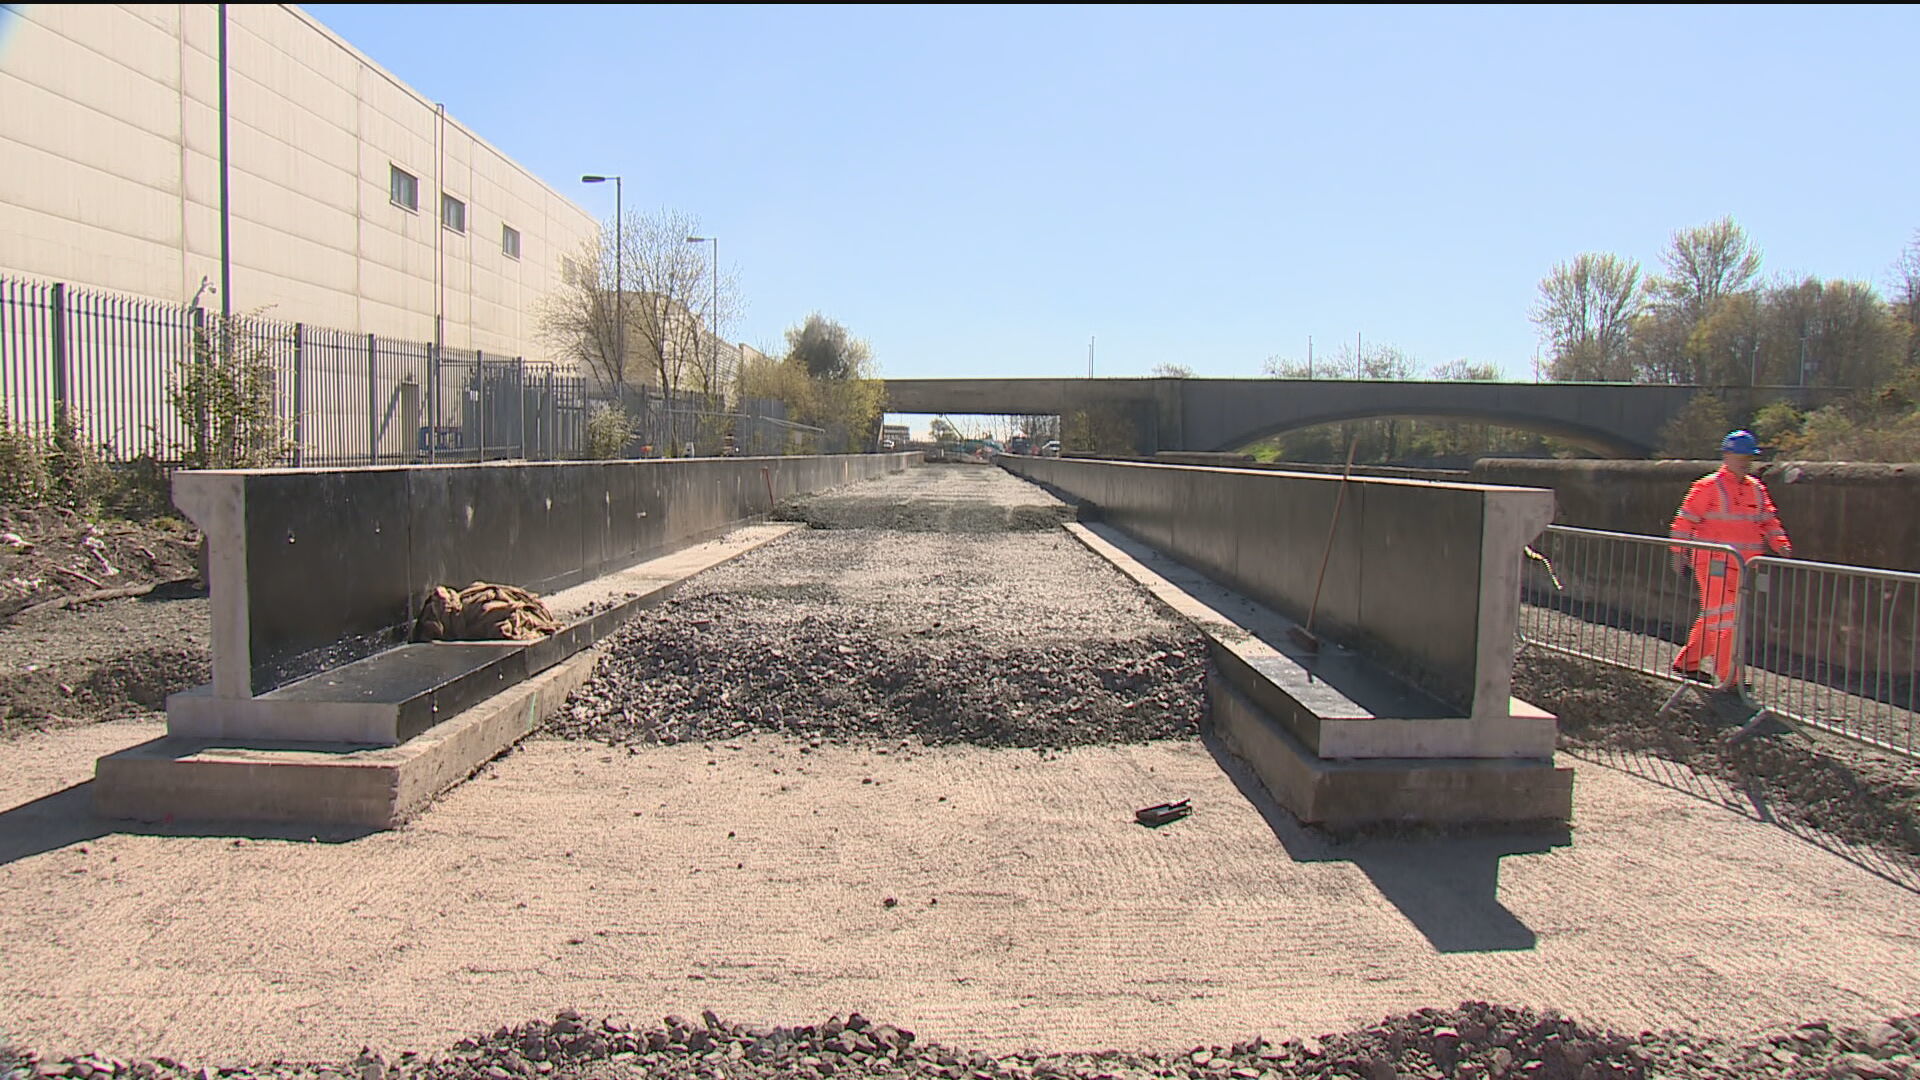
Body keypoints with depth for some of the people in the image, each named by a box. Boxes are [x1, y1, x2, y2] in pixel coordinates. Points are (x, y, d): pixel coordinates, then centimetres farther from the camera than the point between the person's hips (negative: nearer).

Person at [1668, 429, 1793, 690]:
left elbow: (1769, 521, 18)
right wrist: (1679, 553, -9)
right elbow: (1685, 521, -6)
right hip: (1714, 562, -7)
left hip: (1742, 565, 7)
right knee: (1724, 617, -10)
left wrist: (1781, 545, 2)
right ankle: (1729, 678, -8)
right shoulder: (1708, 487, -6)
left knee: (1712, 617, 14)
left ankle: (1686, 664, 27)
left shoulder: (1756, 489, 13)